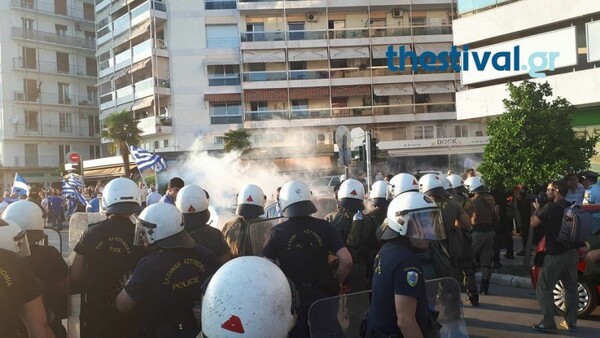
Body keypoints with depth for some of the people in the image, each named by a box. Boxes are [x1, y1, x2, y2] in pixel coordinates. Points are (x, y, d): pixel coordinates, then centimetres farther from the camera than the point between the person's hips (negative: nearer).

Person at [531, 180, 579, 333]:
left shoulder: (550, 207, -15)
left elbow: (533, 223, -5)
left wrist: (537, 209, 10)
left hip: (555, 255, -7)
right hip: (572, 253, 7)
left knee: (544, 288, 1)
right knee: (571, 288, 15)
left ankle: (548, 323, -1)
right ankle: (571, 322, 21)